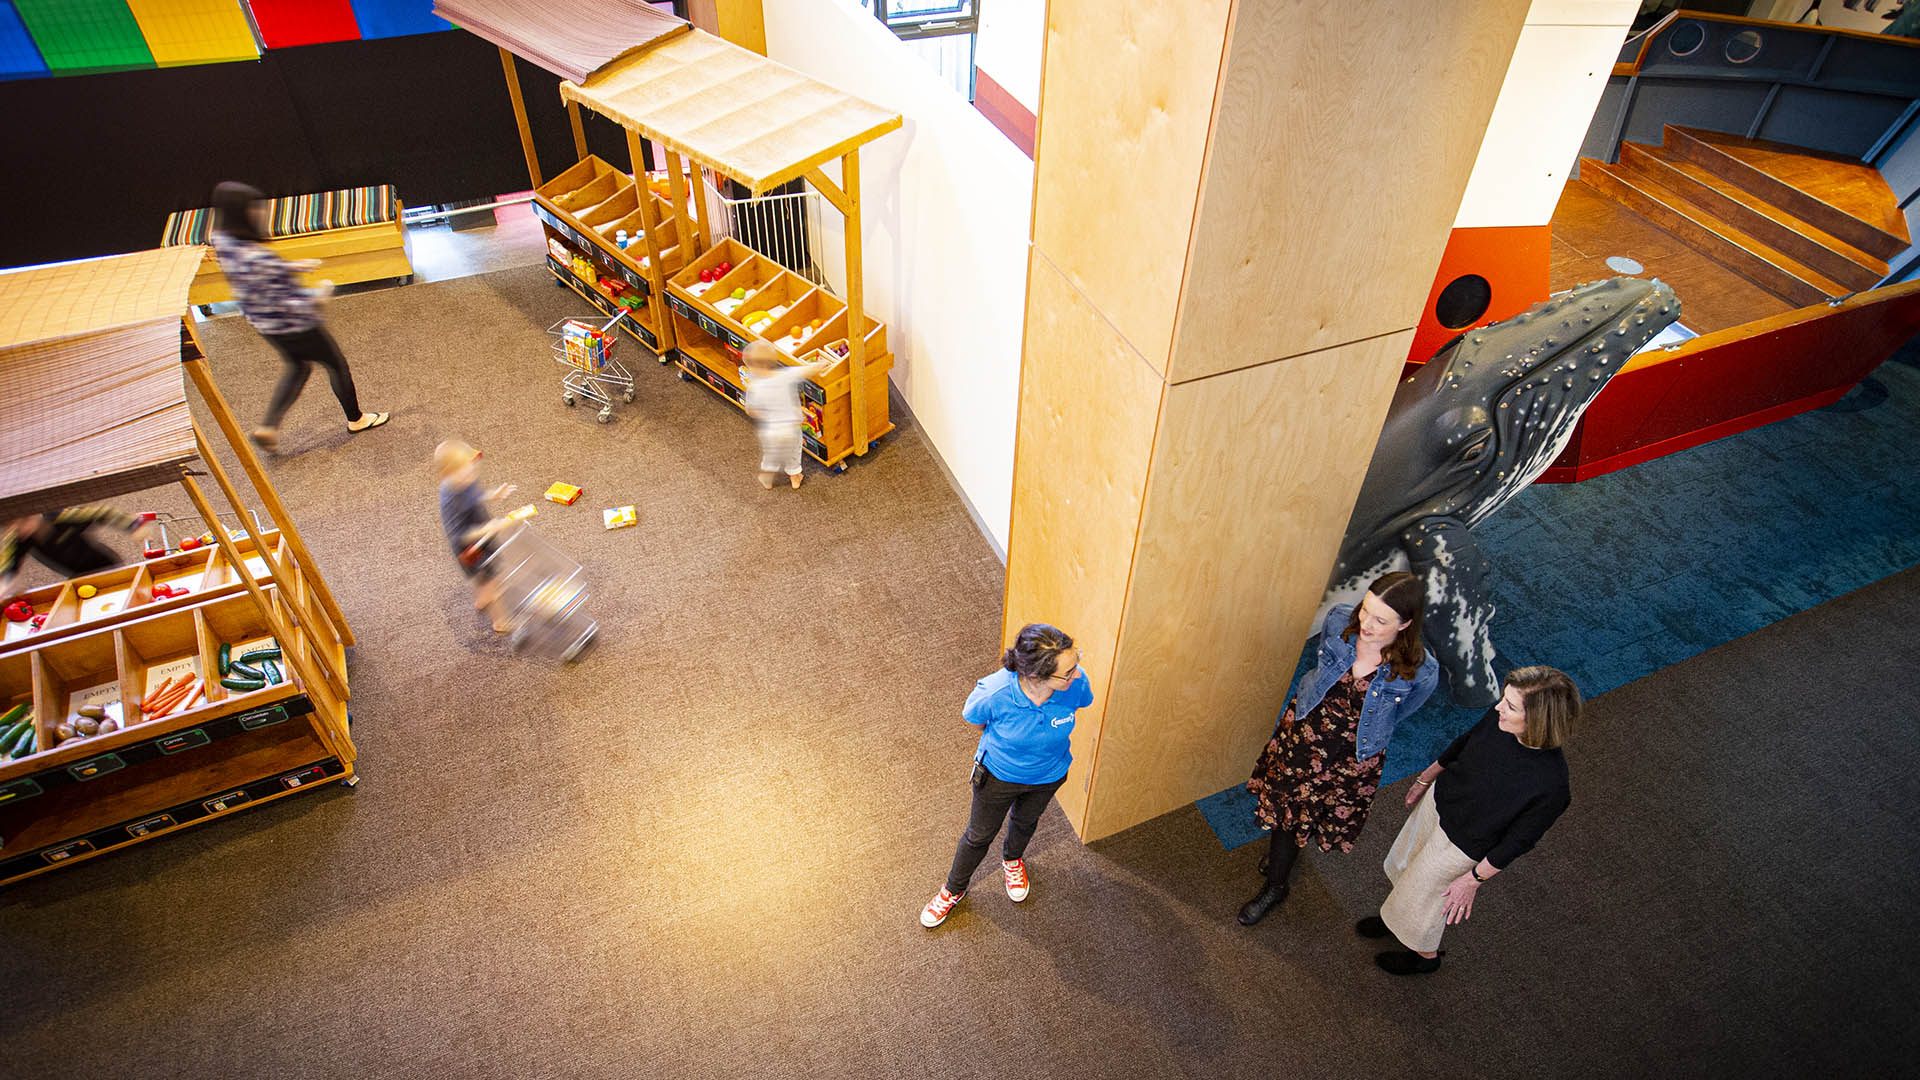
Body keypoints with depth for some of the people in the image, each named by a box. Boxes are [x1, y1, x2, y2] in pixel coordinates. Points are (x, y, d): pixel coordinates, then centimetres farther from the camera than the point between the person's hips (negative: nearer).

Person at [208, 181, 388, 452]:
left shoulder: (224, 240, -8)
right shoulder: (252, 256, -35)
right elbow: (281, 303, -31)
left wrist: (292, 267, 9)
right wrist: (318, 295, -16)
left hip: (264, 324, 9)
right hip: (294, 326, -9)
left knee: (297, 367, 30)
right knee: (336, 364, 16)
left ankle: (269, 426, 25)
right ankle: (355, 419, 38)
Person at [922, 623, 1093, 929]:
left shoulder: (1076, 683, -35)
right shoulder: (993, 693, -41)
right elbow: (975, 720, -14)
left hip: (1049, 775, 2)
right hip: (998, 774, -2)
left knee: (1026, 822, 33)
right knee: (979, 835, 24)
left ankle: (1012, 860, 67)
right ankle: (954, 889, 54)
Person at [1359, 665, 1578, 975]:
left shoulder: (1550, 785, -38)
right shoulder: (1500, 718, -23)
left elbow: (1519, 840, -22)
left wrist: (1474, 880, -11)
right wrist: (1426, 778, 14)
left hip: (1461, 844, -5)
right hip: (1438, 800, 6)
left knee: (1423, 898, 20)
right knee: (1403, 863, 30)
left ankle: (1425, 956, 54)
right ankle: (1397, 917, 62)